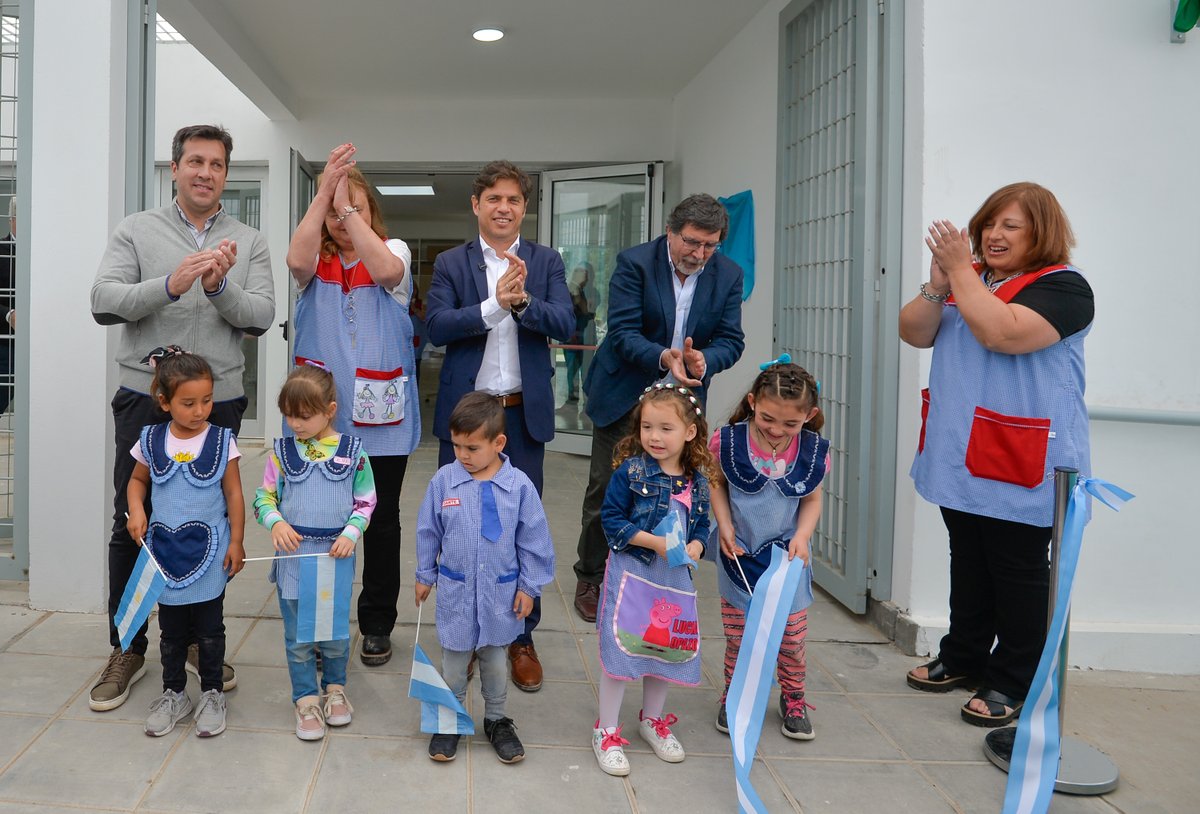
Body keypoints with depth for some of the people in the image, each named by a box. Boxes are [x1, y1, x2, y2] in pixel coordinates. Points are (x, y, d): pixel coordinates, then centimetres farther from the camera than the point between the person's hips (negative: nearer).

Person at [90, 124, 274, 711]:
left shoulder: (249, 243, 9)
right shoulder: (136, 231, 4)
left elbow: (261, 317, -2)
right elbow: (104, 302, -9)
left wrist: (220, 287, -21)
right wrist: (170, 284, -24)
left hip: (219, 403, 1)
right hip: (145, 399, -1)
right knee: (132, 524, 4)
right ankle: (127, 649, 18)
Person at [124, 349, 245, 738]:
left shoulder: (222, 441, -7)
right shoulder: (151, 440, -1)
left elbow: (233, 493, -3)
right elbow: (137, 480, 15)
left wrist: (236, 542, -4)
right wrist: (136, 512, -4)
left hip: (209, 550, -2)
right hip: (164, 550, 2)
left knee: (209, 628, 7)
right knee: (171, 629, 13)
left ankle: (212, 693, 23)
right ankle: (174, 693, 29)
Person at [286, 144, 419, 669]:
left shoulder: (393, 251, 3)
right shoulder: (316, 259, 5)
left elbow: (385, 270, -22)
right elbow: (296, 260, -20)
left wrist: (346, 203, -22)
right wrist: (324, 193, -23)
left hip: (380, 414, -1)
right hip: (321, 411, 1)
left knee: (381, 518, 6)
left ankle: (377, 625, 20)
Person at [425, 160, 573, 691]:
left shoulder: (546, 262, 5)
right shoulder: (451, 263, 2)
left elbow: (564, 324, -9)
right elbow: (436, 326, -12)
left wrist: (523, 300, -26)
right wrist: (494, 305, -23)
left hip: (524, 411, 1)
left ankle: (521, 637, 21)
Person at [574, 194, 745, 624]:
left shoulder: (728, 275, -3)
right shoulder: (635, 263, -14)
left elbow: (730, 340, -5)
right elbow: (623, 331, -18)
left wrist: (705, 360, -28)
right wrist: (663, 357, -36)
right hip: (624, 396, -2)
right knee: (605, 491, 6)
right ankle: (590, 578, 23)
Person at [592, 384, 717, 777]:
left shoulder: (698, 480, 0)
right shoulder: (631, 471, -13)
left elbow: (703, 523, 10)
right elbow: (611, 519, -13)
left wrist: (695, 546, -12)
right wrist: (655, 542, -21)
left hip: (675, 577, 5)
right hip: (632, 572, -5)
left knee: (666, 648, 16)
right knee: (620, 648, -3)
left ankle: (652, 719, 39)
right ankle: (606, 732, 14)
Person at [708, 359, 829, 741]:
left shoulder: (814, 451, -12)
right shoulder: (727, 442, -17)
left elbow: (812, 500, 1)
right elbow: (716, 484, 0)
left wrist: (802, 535, -14)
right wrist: (724, 525, -11)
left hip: (787, 556, 1)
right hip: (739, 555, -1)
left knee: (792, 635, 8)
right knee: (737, 634, 9)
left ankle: (793, 697, 31)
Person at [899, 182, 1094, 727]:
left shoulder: (1061, 287, -10)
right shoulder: (968, 276, 12)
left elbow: (1002, 333, -27)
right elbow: (915, 334, 4)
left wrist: (959, 270, -20)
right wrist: (937, 284, -13)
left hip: (1020, 464, -7)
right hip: (960, 457, 7)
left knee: (1018, 571, 3)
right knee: (968, 564, 18)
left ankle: (1014, 684, 14)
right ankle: (963, 657, 31)